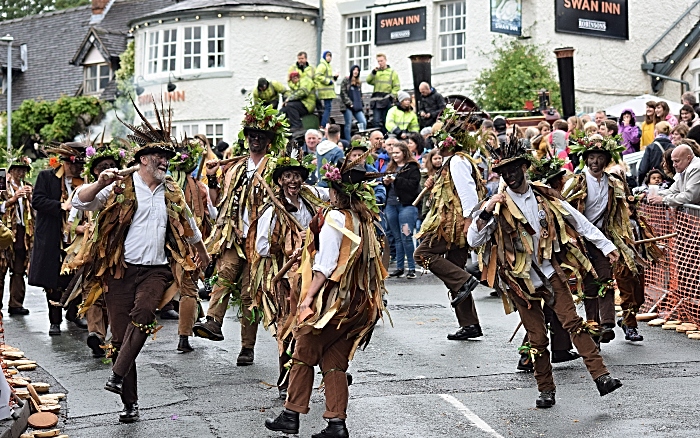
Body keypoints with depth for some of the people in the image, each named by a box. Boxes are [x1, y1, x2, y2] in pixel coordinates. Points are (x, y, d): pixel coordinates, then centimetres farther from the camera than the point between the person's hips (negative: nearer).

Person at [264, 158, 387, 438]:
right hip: (358, 303, 7)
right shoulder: (365, 220, 9)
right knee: (334, 362, 10)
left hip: (333, 298, -7)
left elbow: (325, 265, -17)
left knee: (304, 354, 7)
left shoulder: (334, 218, -12)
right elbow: (371, 262, 13)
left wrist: (308, 297, -15)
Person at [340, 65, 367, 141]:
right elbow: (343, 93, -5)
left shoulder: (359, 83, 20)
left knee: (364, 122, -8)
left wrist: (362, 106, 15)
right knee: (349, 124, -4)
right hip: (348, 107, -5)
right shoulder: (346, 80, 2)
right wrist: (349, 103, -12)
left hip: (358, 107, 5)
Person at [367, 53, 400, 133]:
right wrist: (373, 72, -9)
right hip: (376, 100, 2)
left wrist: (392, 96, -9)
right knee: (377, 121, -6)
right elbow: (369, 81, 4)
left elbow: (397, 87, 3)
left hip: (386, 100, -2)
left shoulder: (392, 72, 8)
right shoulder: (376, 72, 17)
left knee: (385, 122, 1)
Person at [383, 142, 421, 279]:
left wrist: (395, 180, -15)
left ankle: (412, 268, -3)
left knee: (406, 237, -10)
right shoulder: (391, 168, 18)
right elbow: (386, 185, 22)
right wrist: (385, 182, -1)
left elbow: (412, 184, -14)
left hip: (406, 205, -6)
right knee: (397, 238, 10)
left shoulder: (412, 167, -2)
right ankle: (399, 268, 14)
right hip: (391, 205, 6)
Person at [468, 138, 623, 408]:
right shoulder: (498, 205, -3)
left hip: (550, 272, 1)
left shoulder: (546, 198, 4)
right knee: (537, 337, 3)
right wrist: (486, 212, -23)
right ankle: (546, 389, 15)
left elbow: (578, 221, 10)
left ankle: (600, 376, -9)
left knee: (574, 322, -8)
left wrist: (606, 246, 8)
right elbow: (473, 241, -9)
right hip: (519, 280, -1)